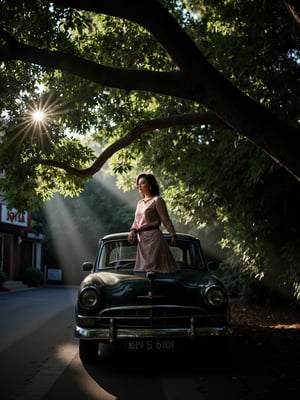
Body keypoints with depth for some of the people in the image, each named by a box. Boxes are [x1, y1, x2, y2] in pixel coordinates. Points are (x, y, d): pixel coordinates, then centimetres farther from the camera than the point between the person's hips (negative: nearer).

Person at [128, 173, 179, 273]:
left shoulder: (157, 200, -4)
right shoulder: (140, 202, 18)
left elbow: (165, 219, -7)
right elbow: (136, 220, 14)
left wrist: (173, 235, -11)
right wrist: (133, 231, -5)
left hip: (153, 236, -8)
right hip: (141, 239, 8)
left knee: (153, 267, -8)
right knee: (143, 267, 9)